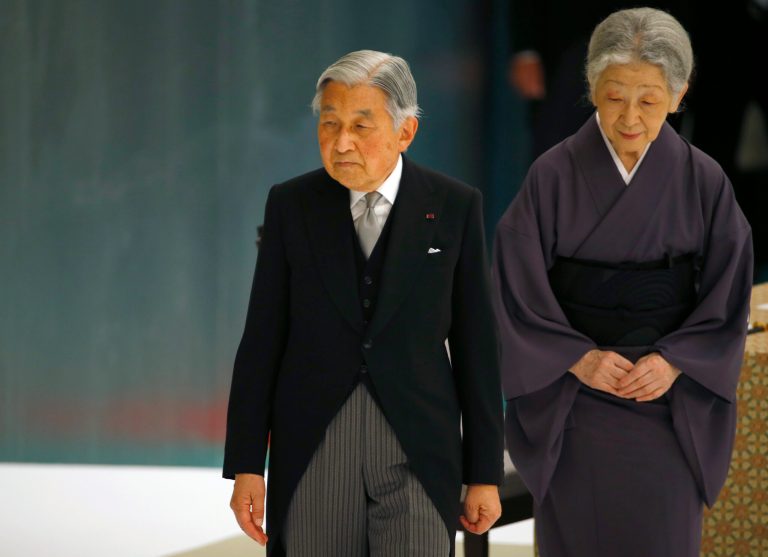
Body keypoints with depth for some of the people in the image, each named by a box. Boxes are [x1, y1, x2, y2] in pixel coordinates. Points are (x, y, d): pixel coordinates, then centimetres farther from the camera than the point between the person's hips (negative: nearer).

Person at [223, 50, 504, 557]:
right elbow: (262, 340, 3)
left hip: (418, 456, -1)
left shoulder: (455, 207, 0)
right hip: (311, 452, 1)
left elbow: (476, 343, 2)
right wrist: (246, 467, -1)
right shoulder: (291, 205, 3)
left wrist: (485, 474, 1)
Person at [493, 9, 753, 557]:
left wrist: (673, 362, -14)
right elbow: (519, 291, -4)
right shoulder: (554, 177, -5)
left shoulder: (704, 183, -3)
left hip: (667, 411, 0)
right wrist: (579, 359, -16)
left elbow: (726, 303, 1)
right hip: (573, 409, 0)